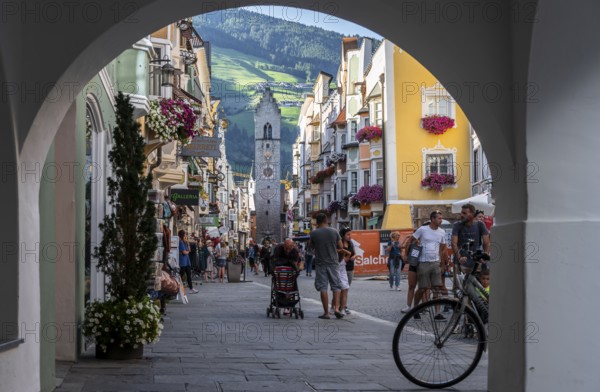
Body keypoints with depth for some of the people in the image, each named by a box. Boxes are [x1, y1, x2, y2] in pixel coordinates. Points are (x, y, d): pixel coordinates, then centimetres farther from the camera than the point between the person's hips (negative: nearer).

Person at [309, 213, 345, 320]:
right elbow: (340, 247, 3)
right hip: (333, 262, 1)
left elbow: (311, 246, 9)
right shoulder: (334, 232, -2)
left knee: (323, 288, 3)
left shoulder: (314, 233, -6)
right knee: (336, 286, 9)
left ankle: (326, 312, 1)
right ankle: (336, 308, -7)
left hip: (320, 263, -1)